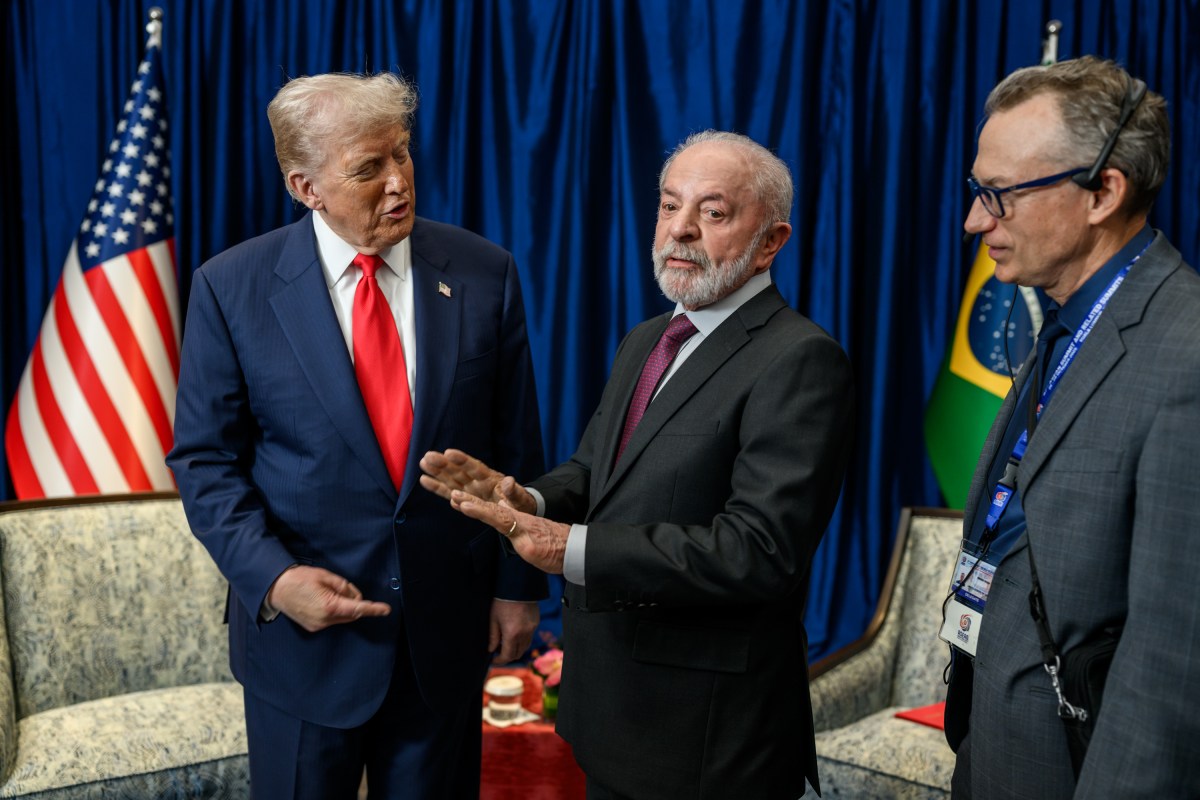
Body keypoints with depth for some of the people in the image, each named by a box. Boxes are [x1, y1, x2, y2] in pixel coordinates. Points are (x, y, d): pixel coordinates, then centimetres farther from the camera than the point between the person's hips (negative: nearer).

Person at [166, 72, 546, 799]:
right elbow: (205, 459, -4)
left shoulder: (484, 273, -4)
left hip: (449, 627, 2)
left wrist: (518, 583, 2)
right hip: (303, 625, -1)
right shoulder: (232, 287, -7)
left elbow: (515, 447, 1)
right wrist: (272, 576, -16)